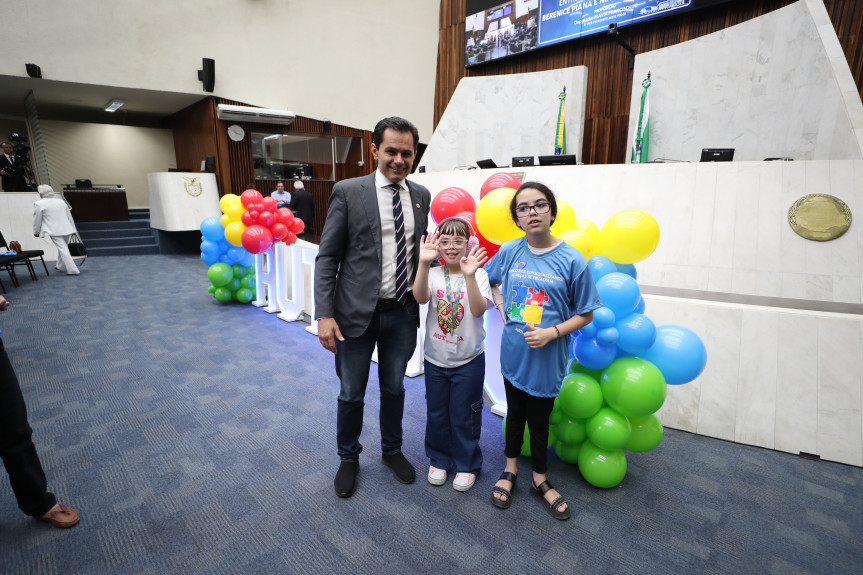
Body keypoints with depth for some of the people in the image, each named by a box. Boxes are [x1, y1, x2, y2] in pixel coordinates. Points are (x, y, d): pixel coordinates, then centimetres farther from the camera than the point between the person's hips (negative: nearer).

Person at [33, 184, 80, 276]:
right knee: (62, 248, 21)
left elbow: (37, 219, 1)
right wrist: (73, 229, 25)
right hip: (67, 229, 6)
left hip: (55, 231, -6)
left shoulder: (39, 204, -5)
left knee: (63, 249, -9)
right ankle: (61, 266, 36)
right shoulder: (61, 201, 11)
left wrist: (36, 232, 15)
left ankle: (73, 270, -15)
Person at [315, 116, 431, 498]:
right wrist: (324, 314, -15)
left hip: (403, 313, 3)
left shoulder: (421, 196, 4)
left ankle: (392, 451, 45)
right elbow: (327, 257, -8)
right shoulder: (348, 192, -7)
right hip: (356, 312, -3)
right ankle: (348, 458, 40)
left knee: (394, 388, 20)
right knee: (351, 394, 14)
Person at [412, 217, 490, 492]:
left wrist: (469, 276, -37)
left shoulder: (478, 274, -9)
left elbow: (479, 309, -23)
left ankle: (467, 464, 34)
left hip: (469, 360, -2)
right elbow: (420, 297, -25)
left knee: (464, 416, 11)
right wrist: (424, 264, -39)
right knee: (436, 413, 17)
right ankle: (439, 460, 39)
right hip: (435, 359, 3)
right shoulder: (434, 274, -4)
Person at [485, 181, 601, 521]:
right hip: (513, 352, 2)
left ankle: (540, 481, 39)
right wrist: (502, 309, 1)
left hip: (547, 358, -2)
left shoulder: (572, 260, -13)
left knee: (539, 420, 14)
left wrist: (551, 332, -19)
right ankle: (510, 471, 41)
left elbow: (585, 314, -5)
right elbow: (489, 280, 15)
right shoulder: (510, 251, -5)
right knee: (515, 413, 19)